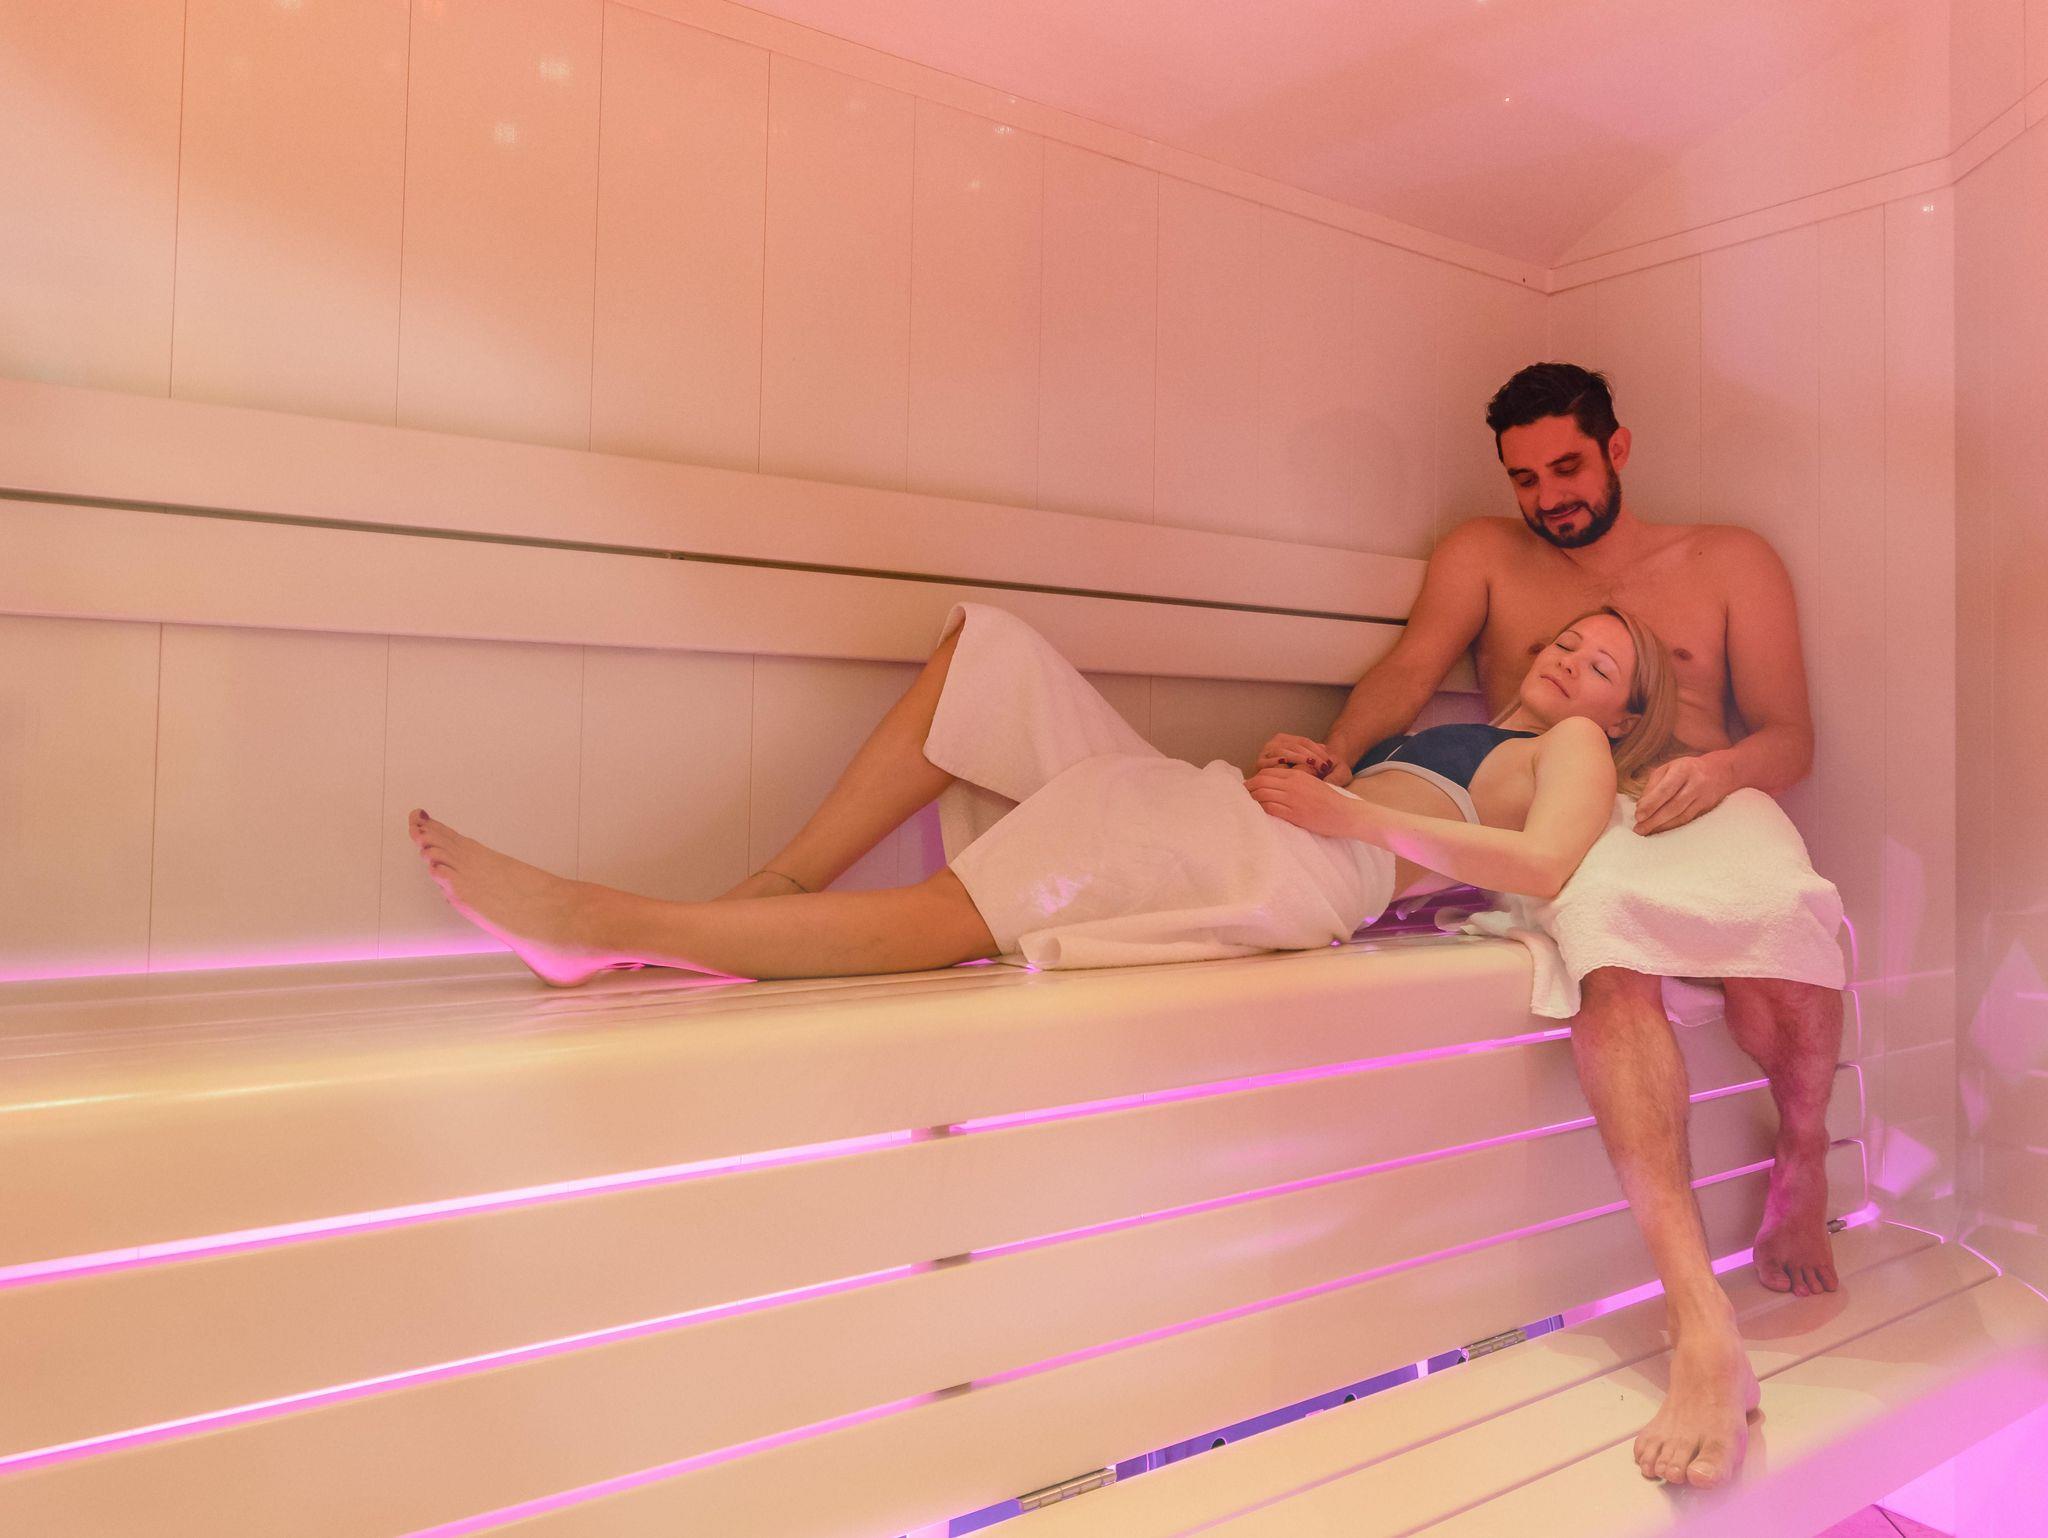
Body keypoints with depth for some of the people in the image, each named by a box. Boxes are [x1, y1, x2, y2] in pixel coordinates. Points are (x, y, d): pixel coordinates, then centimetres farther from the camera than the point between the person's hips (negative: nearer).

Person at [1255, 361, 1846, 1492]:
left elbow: (1789, 735, 13)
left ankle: (1802, 1175, -2)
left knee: (1783, 910, -35)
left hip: (1704, 808, 1)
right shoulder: (1484, 557, 21)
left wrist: (1725, 767, -12)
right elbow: (1411, 667, 2)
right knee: (1607, 942, -38)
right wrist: (1337, 745, -21)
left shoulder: (1728, 561, 21)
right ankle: (1703, 1332, -42)